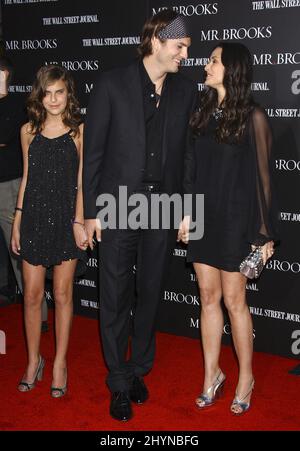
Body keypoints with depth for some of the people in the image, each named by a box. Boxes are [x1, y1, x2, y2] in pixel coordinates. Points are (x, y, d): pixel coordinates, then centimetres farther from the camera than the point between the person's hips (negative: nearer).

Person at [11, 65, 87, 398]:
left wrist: (79, 221, -9)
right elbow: (26, 178, 10)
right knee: (32, 295, 6)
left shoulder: (79, 131, -2)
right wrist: (17, 221, 7)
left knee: (62, 294, 6)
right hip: (34, 217, 2)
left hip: (65, 218, -2)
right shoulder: (29, 131, 6)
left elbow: (81, 182, -2)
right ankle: (33, 361, 24)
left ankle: (60, 363, 21)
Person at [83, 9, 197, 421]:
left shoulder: (185, 91, 5)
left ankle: (138, 369, 32)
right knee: (116, 297, 4)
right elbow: (93, 151, -3)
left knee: (150, 294, 13)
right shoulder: (113, 84, -4)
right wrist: (91, 210, -6)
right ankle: (120, 384, 20)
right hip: (119, 206, -2)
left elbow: (186, 152, 8)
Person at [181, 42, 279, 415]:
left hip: (234, 220, -5)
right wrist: (187, 214, 9)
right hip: (204, 218, 5)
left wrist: (265, 232, -7)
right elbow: (193, 169, 11)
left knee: (234, 300, 3)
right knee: (208, 297, 10)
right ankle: (211, 375, 24)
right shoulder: (202, 113, 7)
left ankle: (245, 377, 22)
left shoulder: (252, 118, -8)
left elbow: (262, 176, -7)